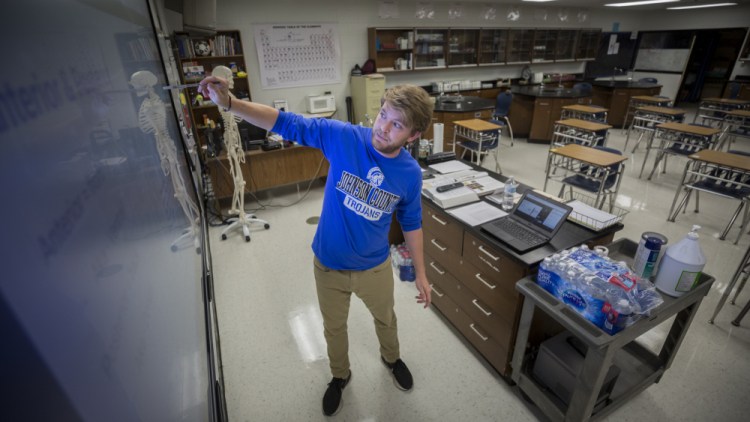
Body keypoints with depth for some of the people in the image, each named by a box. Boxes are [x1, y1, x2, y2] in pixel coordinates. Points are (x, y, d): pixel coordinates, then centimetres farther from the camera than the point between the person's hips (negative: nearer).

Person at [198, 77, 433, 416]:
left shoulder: (410, 173, -15)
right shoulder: (342, 136, -21)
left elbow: (411, 223, -2)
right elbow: (286, 124, -17)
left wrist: (420, 273, 2)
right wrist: (229, 103, -29)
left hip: (375, 268, 1)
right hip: (329, 265, 0)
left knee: (386, 319, 28)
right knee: (334, 327, 24)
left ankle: (391, 358, 64)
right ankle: (340, 376, 56)